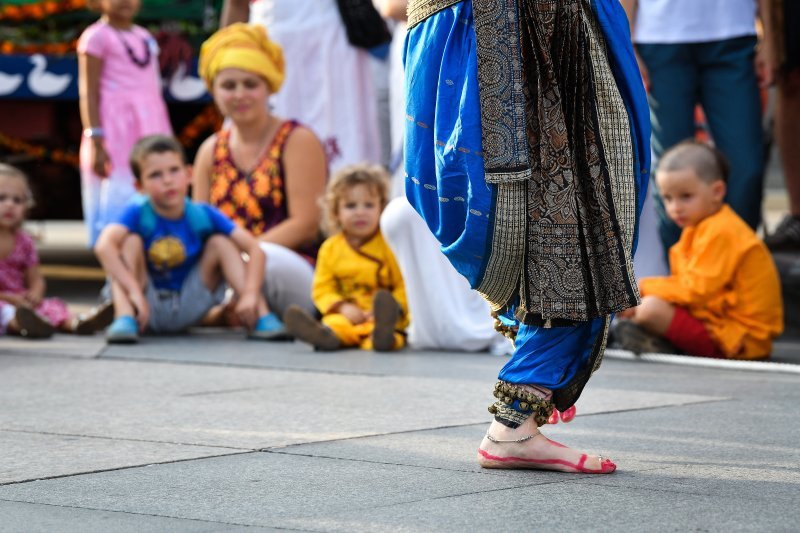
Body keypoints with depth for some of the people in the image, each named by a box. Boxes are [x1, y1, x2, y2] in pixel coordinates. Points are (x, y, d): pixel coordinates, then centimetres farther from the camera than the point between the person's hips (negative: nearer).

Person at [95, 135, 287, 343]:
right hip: (149, 310, -3)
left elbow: (254, 248, -15)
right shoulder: (137, 214, -17)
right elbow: (104, 246, -36)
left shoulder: (202, 215, -9)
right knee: (131, 241, -22)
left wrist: (250, 294, -30)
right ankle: (125, 319, -38)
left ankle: (260, 317, -18)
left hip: (188, 310, 3)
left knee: (220, 242, -10)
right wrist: (134, 291, -47)